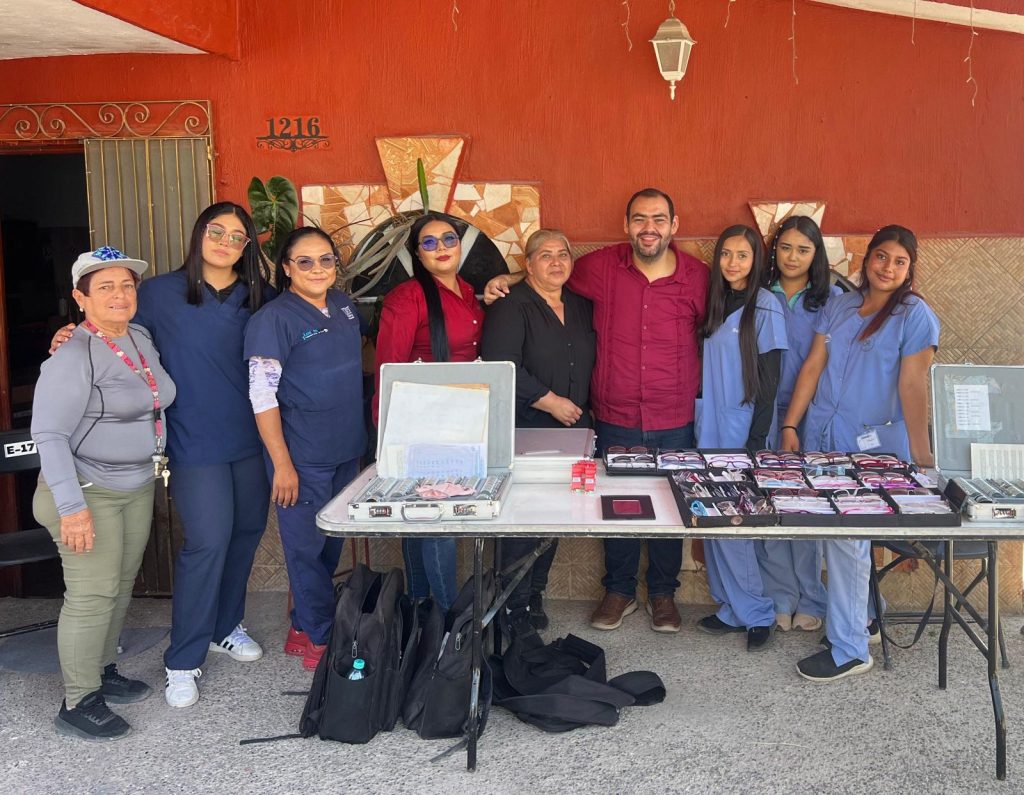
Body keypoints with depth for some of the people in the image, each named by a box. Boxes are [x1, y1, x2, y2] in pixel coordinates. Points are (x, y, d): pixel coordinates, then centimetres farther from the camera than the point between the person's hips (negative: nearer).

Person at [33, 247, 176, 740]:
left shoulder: (142, 341, 5)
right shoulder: (73, 356, -19)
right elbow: (49, 434, -22)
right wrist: (71, 507, -26)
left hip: (137, 486, 8)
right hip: (88, 491, -8)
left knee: (120, 586, 16)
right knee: (92, 595, -3)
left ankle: (103, 671, 34)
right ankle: (77, 703, 10)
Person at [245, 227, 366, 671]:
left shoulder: (343, 305, 6)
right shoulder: (274, 319, -14)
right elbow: (262, 396, -16)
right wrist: (282, 464, -19)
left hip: (346, 449, 7)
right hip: (302, 455, -7)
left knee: (332, 541, 16)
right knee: (307, 544, 4)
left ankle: (304, 624, 33)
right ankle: (320, 638, 20)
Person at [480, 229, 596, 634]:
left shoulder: (581, 305, 14)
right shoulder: (511, 306, -8)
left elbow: (591, 360, 23)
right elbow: (501, 366, -19)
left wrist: (582, 410, 10)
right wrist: (550, 402, -17)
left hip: (571, 431, 7)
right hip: (525, 432, -6)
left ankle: (535, 593, 26)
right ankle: (517, 606, 11)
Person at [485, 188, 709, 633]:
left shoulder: (698, 278, -6)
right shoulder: (601, 267, -6)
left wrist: (699, 393, 3)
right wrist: (509, 281, -3)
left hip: (675, 424, 0)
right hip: (615, 419, 0)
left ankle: (663, 592, 35)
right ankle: (619, 590, 33)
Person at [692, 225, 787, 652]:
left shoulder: (764, 307, -9)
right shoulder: (715, 302, 10)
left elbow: (769, 380, -10)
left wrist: (756, 441, -12)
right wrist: (699, 421, 9)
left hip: (743, 432, -6)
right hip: (710, 429, 6)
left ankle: (756, 613, 10)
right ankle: (733, 608, 19)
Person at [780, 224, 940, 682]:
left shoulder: (915, 315, -4)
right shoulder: (838, 306, 11)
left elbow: (913, 387, -11)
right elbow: (812, 367, 9)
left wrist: (922, 459, -14)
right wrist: (791, 426, 5)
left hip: (874, 447, -5)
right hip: (822, 439, 5)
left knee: (846, 538, -6)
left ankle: (849, 650, 5)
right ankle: (860, 615, 30)